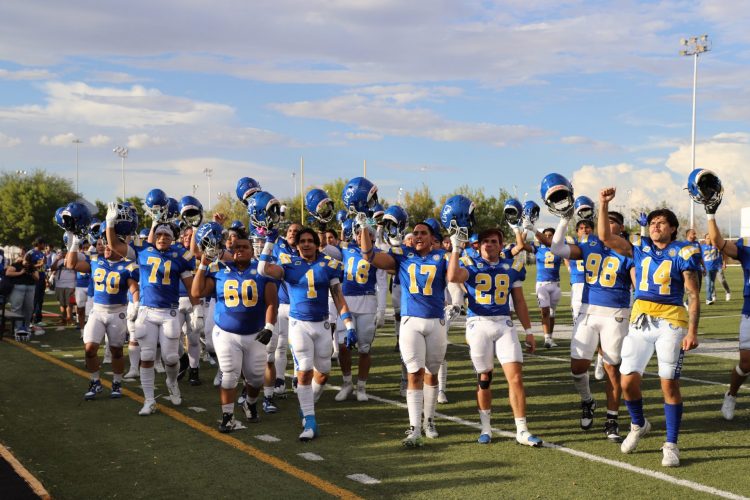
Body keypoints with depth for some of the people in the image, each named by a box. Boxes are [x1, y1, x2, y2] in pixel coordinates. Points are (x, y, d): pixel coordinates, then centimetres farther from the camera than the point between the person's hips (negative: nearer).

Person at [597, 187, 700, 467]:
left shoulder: (683, 253, -3)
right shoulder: (640, 248, 9)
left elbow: (693, 296, -4)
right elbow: (605, 237, 6)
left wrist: (692, 331, -11)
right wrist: (603, 205, -3)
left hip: (670, 321, -4)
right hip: (640, 320, 4)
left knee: (669, 384, -1)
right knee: (628, 381, 1)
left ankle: (671, 444, 12)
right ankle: (638, 425, 30)